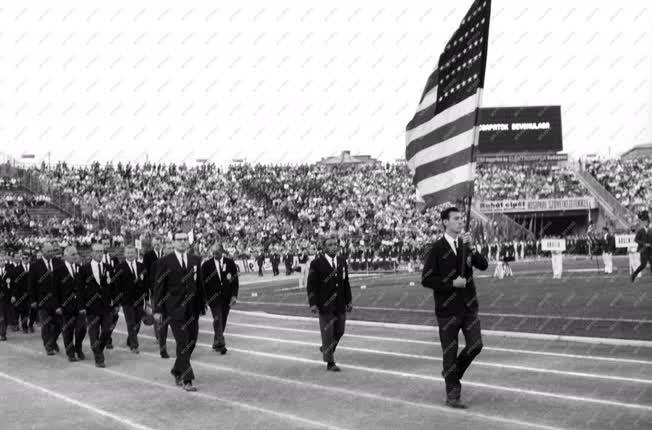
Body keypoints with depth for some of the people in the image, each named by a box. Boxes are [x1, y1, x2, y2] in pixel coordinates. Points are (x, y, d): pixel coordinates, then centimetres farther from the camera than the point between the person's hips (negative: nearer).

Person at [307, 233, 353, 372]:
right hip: (325, 306, -5)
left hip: (340, 305, 5)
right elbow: (311, 286, -8)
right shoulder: (317, 263, -9)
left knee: (339, 331, 12)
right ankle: (330, 363, 9)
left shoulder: (342, 261, 7)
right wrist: (313, 304, -14)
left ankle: (326, 348, 38)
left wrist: (349, 300, 10)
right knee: (328, 333, 0)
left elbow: (346, 282, 13)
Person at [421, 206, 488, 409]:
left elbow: (483, 265, -5)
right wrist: (452, 283, -16)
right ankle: (452, 395, 15)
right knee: (450, 351, 3)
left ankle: (453, 372, 26)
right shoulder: (437, 249, -7)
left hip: (469, 306, 4)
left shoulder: (465, 244, 7)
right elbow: (426, 280, -10)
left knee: (475, 345, -1)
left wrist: (471, 248, -19)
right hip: (448, 309, -4)